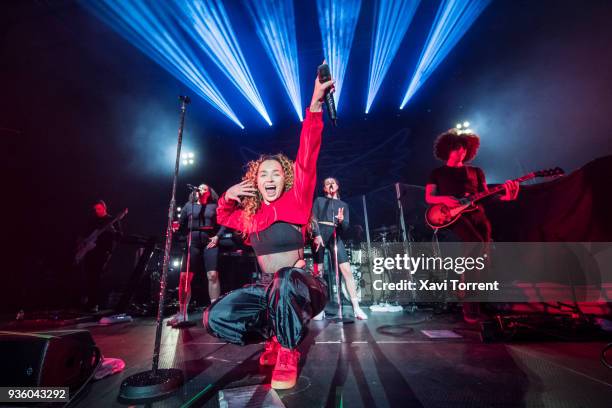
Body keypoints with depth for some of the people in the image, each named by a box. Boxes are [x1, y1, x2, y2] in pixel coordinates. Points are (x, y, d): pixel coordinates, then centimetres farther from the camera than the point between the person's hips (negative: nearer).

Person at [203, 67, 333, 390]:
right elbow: (223, 217, 27)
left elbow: (307, 159, -21)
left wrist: (315, 106, -28)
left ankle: (288, 354, -11)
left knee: (284, 279, -40)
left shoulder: (295, 202, -8)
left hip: (299, 286, -5)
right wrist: (227, 197, 5)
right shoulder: (250, 213, 7)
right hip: (267, 288, 6)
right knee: (215, 318, -9)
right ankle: (275, 338, 14)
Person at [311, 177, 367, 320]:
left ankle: (356, 308, -5)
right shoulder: (319, 200, 16)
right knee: (319, 270, -3)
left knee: (347, 270, -9)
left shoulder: (343, 205, 20)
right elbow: (313, 219, 3)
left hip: (335, 236, 1)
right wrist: (317, 235, -12)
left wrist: (342, 221, -14)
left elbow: (345, 227, 9)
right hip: (320, 234, -1)